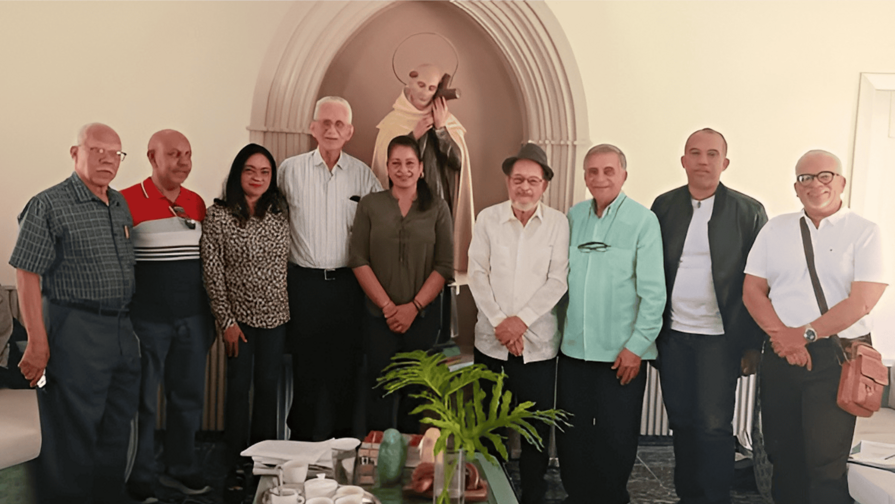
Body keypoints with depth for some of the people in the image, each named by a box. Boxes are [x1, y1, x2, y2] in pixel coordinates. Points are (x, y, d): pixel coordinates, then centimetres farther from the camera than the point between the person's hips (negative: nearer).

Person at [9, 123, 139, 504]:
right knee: (73, 436, 2)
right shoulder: (49, 205, -7)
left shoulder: (121, 205, 12)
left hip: (123, 332, 7)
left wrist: (128, 325, 13)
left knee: (116, 436, 15)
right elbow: (26, 275, -11)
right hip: (75, 333, -7)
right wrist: (38, 343, -16)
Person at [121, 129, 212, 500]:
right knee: (142, 400, 6)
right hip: (147, 319, -5)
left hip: (193, 318, 5)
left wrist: (211, 313, 14)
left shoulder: (197, 203, 9)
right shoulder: (128, 201, -7)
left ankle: (181, 470, 29)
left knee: (188, 395, 13)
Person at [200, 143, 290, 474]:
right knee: (239, 386, 6)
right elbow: (212, 271, -8)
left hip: (275, 314, 3)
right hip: (239, 316, -3)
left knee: (268, 385, 12)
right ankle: (237, 465, 21)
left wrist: (291, 308, 6)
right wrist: (226, 320, -10)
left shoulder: (280, 213, 3)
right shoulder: (218, 214, -7)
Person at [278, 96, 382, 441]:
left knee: (346, 362, 7)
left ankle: (342, 437, 22)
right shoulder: (290, 169, 1)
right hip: (304, 281, -1)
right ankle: (304, 440, 20)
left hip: (347, 281, 1)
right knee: (305, 363, 5)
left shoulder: (362, 174, 4)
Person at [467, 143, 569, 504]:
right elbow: (477, 275, 0)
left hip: (538, 342, -1)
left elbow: (558, 281, -5)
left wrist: (521, 320, -12)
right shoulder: (488, 219, 2)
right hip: (491, 341, 1)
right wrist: (499, 322, -9)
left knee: (537, 429, 7)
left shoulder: (558, 223, -1)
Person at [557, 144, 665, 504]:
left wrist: (637, 345, -12)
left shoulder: (643, 220, -7)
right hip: (573, 348, 4)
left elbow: (653, 291, -9)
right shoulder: (574, 216, 6)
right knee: (571, 435, 12)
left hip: (622, 353, -4)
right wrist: (557, 330, 7)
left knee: (616, 439, 8)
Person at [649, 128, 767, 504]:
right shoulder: (664, 206, 5)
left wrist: (753, 343, -5)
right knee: (682, 423, 13)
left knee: (713, 426, -1)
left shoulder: (749, 211, -3)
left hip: (719, 336, -3)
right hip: (673, 335, 3)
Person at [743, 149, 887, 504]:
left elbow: (860, 302, -11)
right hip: (779, 355, 4)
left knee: (826, 463, -2)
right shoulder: (775, 229, 9)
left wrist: (804, 334, -13)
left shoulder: (864, 232, -2)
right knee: (782, 455, 12)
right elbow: (752, 290, 5)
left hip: (836, 357, -3)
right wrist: (782, 335, -9)